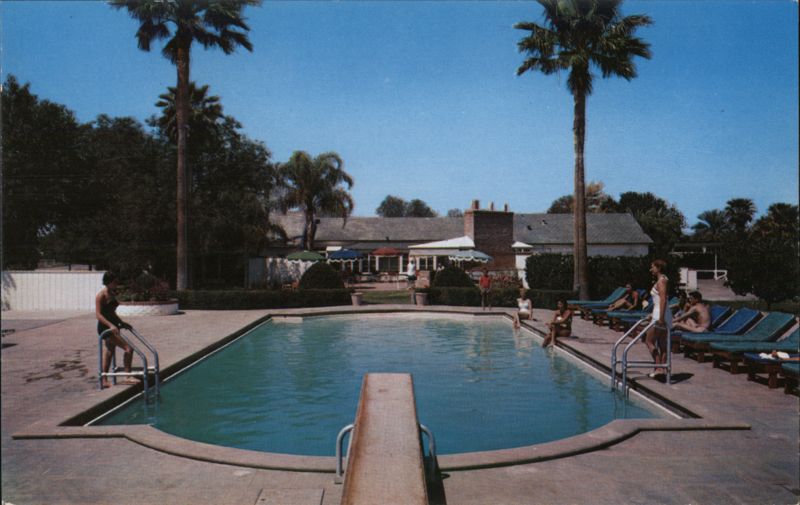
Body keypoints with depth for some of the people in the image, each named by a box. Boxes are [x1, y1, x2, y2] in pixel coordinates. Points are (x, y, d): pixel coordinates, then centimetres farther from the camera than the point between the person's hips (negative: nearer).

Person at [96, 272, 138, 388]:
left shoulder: (112, 294, 13)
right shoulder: (101, 295, -14)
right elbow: (98, 314, -20)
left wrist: (122, 323, 21)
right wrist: (110, 325, -29)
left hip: (112, 327, 10)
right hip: (105, 327, -10)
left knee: (109, 352, 15)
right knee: (128, 348, -15)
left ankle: (104, 380, 25)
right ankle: (128, 377, -9)